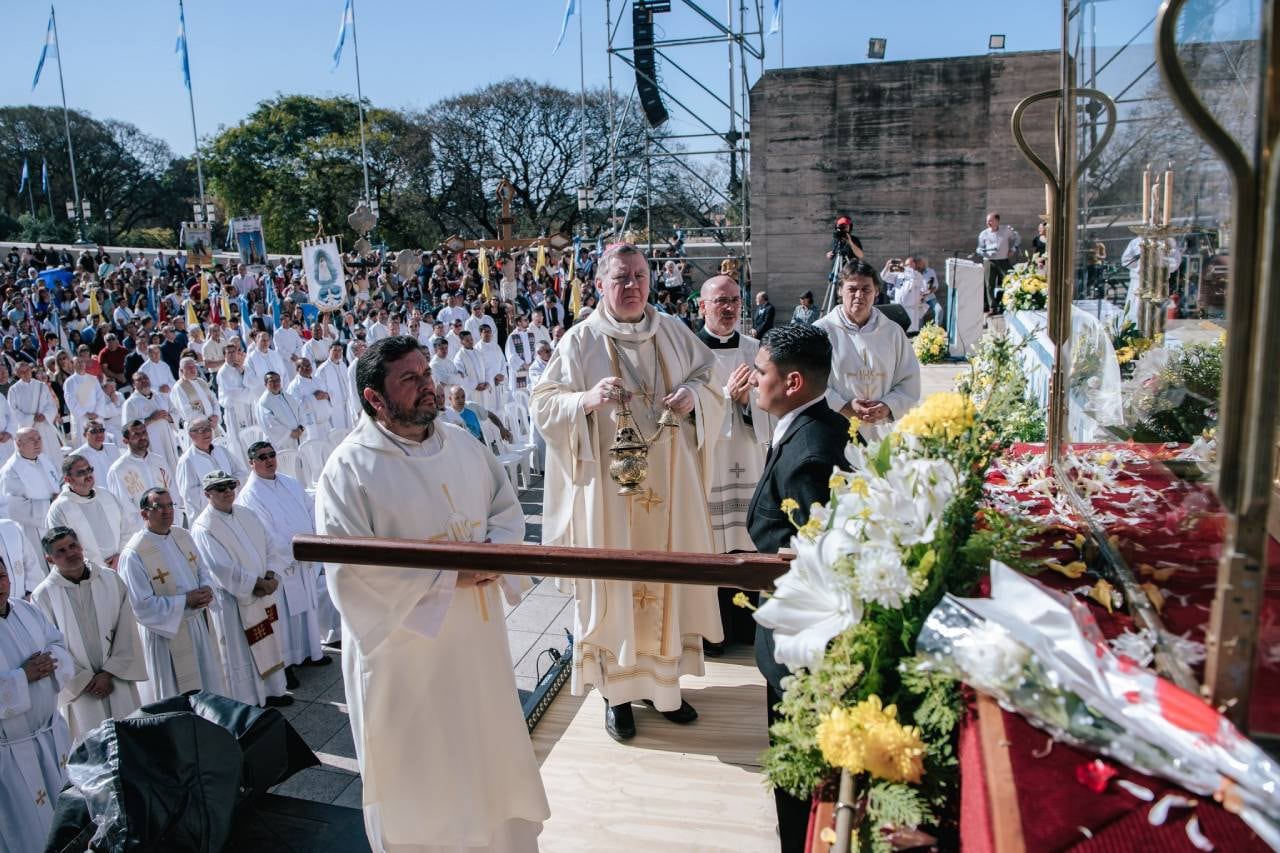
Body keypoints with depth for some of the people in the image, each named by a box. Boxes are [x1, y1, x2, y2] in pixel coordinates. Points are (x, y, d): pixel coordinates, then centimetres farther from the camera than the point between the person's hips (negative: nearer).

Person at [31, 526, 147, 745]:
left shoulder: (111, 580, -1)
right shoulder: (43, 596, -6)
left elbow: (126, 633, 0)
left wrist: (109, 673, -7)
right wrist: (85, 681, -7)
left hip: (118, 681, 2)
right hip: (78, 689, -2)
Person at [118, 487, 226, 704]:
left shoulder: (183, 536, 2)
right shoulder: (133, 554, -19)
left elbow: (203, 569, 12)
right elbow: (142, 605, -19)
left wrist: (206, 589, -10)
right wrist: (185, 601, -21)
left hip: (200, 624, 6)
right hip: (167, 632, -6)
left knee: (209, 686, 19)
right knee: (178, 700, 9)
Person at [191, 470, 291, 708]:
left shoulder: (247, 515, 7)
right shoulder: (203, 528, -14)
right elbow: (224, 569, -20)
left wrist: (271, 577, -8)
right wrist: (260, 584, -17)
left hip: (262, 595, 7)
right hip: (233, 602, -7)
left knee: (269, 643, 15)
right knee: (240, 653, 4)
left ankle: (271, 691, 31)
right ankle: (249, 704, 16)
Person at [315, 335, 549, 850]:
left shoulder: (463, 445, 3)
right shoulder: (349, 469, -16)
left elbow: (507, 507, 11)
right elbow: (352, 572, -20)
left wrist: (495, 547, -11)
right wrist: (447, 576, -20)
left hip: (477, 634, 6)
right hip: (404, 645, -5)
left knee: (490, 750, 21)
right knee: (418, 774, 12)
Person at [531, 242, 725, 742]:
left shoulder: (673, 332, 5)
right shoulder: (580, 340, -5)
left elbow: (708, 381, 12)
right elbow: (543, 404, -6)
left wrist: (693, 395, -11)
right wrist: (588, 400, -24)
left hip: (669, 481, 4)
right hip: (608, 483, -3)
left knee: (668, 572, 11)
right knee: (613, 578, 3)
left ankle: (662, 680, 29)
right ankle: (617, 690, 20)